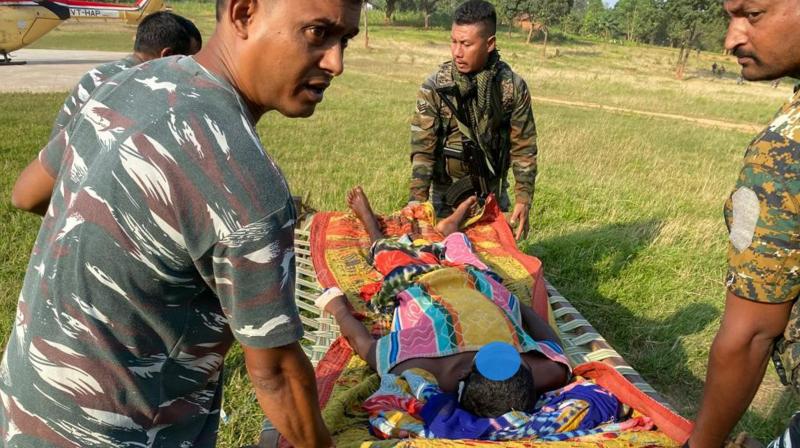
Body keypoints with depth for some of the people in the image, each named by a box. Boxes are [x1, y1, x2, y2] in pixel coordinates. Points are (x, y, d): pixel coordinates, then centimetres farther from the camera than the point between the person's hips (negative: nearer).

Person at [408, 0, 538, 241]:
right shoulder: (435, 86, -12)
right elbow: (422, 149, -13)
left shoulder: (513, 86, -7)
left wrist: (523, 200, -6)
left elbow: (523, 147, -2)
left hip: (492, 194, 2)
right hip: (446, 195, -1)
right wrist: (418, 202, -20)